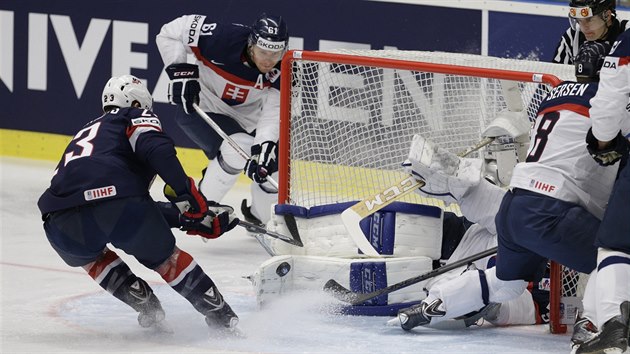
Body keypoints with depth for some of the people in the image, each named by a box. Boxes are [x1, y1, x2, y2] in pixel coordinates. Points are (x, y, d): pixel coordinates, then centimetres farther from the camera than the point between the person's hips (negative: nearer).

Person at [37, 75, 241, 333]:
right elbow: (157, 150, -4)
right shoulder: (136, 117, 23)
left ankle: (146, 306, 23)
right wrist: (188, 195, -3)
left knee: (91, 257, 37)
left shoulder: (86, 131, 41)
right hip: (119, 203, -4)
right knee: (164, 257, 23)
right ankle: (220, 316, 22)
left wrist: (185, 217, 37)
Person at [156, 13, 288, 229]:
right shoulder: (224, 39, -31)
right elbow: (170, 33, -21)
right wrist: (180, 71, -26)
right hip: (203, 108, -5)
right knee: (238, 148, -29)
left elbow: (274, 112, -25)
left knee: (272, 168, 0)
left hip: (248, 118, 5)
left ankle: (259, 220, 29)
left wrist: (264, 148, -40)